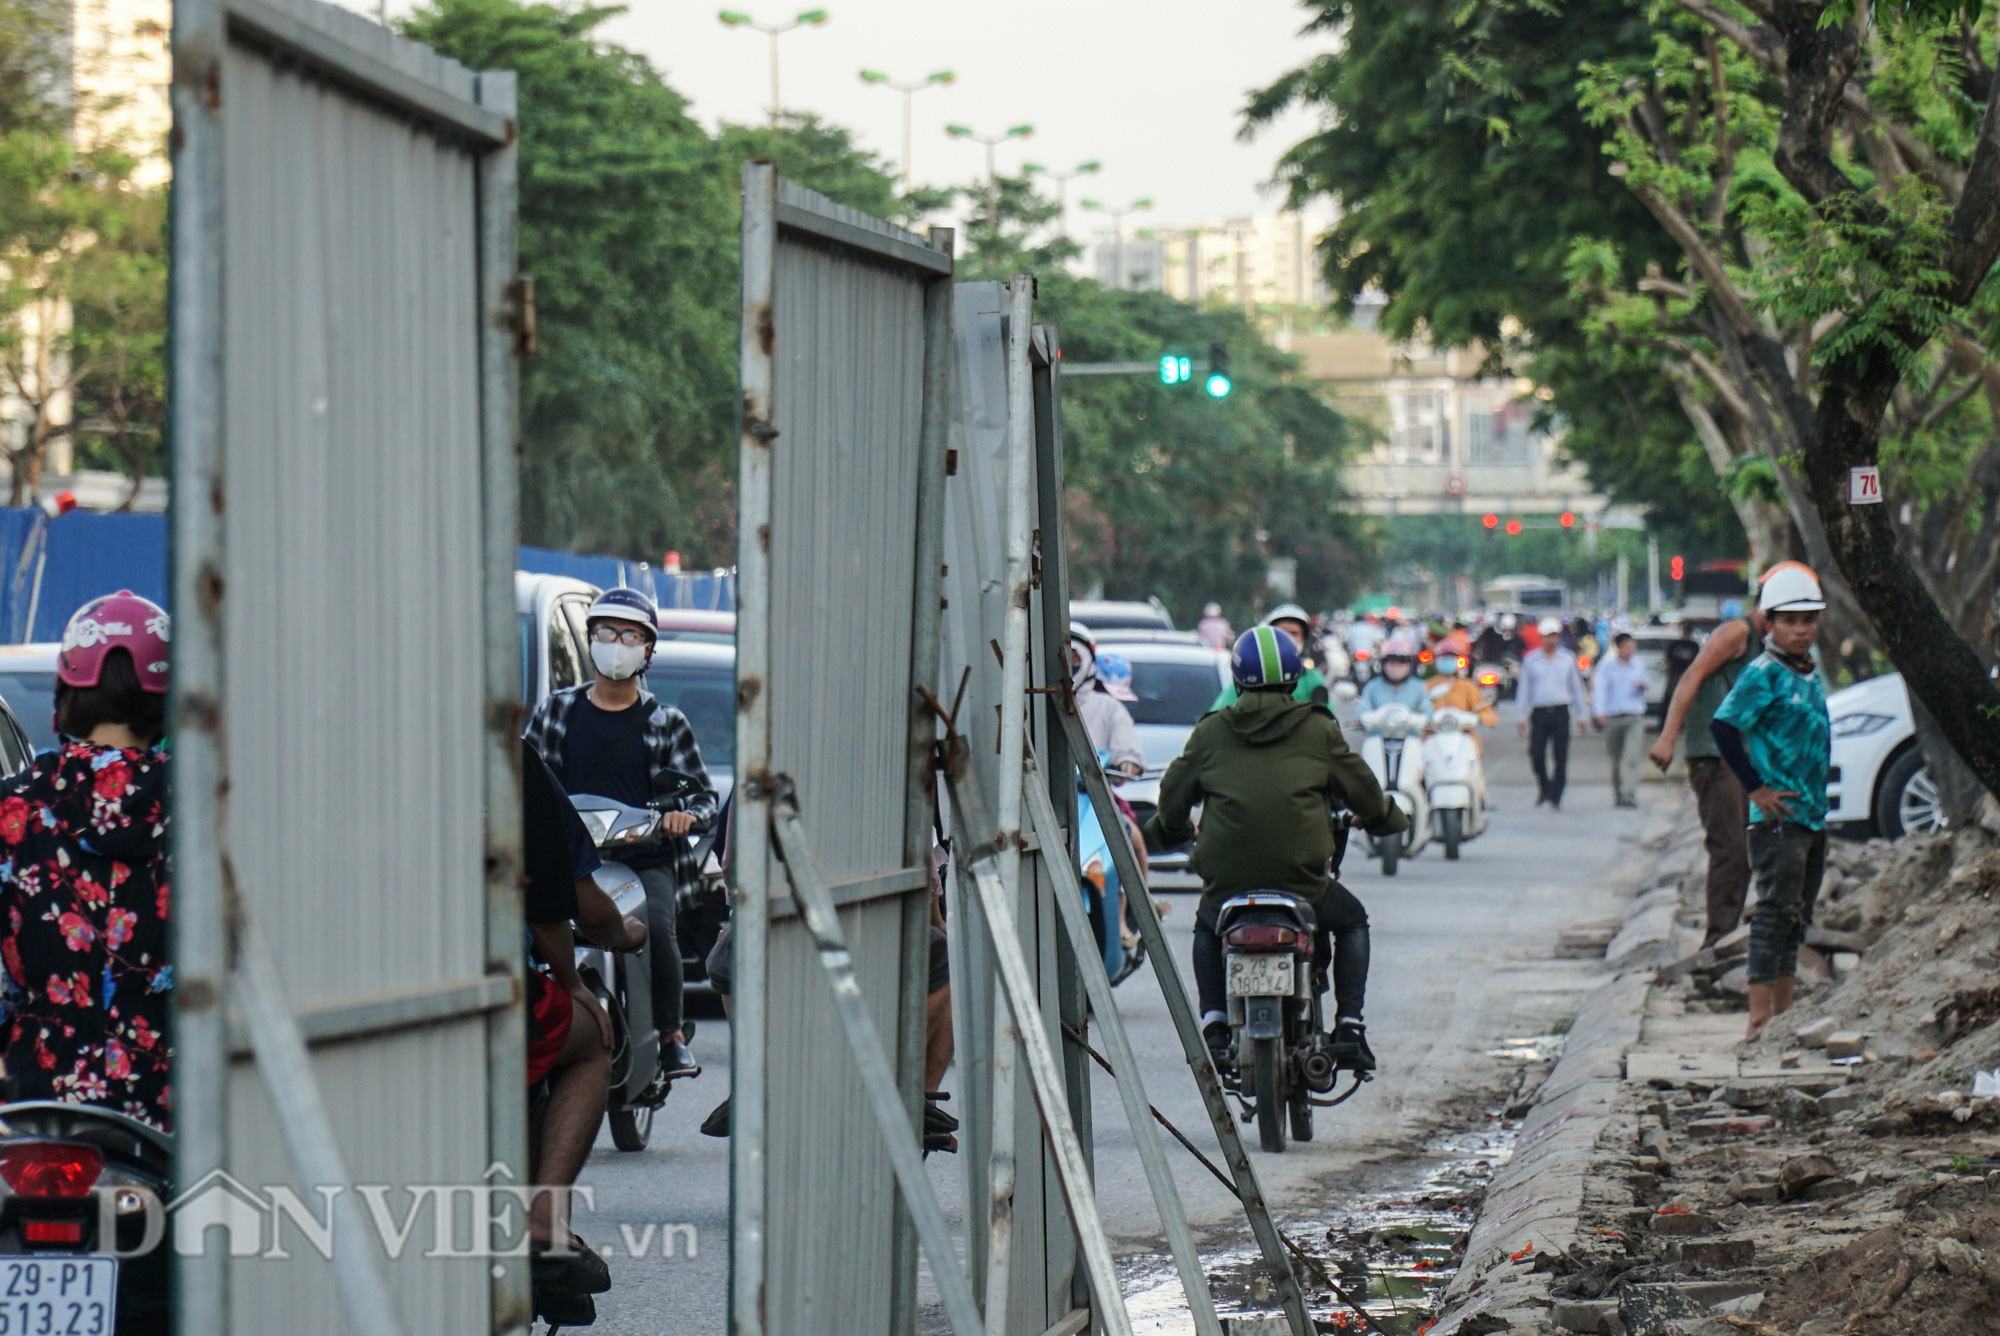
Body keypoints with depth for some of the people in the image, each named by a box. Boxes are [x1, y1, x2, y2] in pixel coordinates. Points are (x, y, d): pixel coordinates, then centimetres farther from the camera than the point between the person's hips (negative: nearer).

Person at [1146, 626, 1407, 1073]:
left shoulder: (1210, 732, 8)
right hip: (1302, 872, -1)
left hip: (1227, 879, 1)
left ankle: (1213, 1021, 16)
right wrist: (1387, 818, 36)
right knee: (1351, 921, 26)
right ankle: (1349, 1025, 12)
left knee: (1207, 928, 33)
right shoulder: (1318, 729, 5)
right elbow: (1362, 790, 14)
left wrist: (1169, 829, 38)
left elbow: (1173, 796, 15)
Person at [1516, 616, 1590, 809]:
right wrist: (1521, 716, 3)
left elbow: (1576, 688, 16)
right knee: (1536, 754, -7)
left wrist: (1582, 715, 14)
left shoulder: (1567, 659, 10)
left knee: (1561, 756, -4)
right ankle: (1545, 789, 16)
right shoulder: (1531, 660, 8)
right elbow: (1524, 689, 9)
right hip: (1539, 712, 0)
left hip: (1560, 713, 0)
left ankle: (1556, 797, 1)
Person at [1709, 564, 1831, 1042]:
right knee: (1777, 908, -14)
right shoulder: (1763, 674, -12)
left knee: (1798, 913, 13)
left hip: (1813, 813, 9)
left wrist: (1818, 796, 15)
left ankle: (1783, 1011, 21)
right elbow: (1723, 726, -20)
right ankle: (1760, 1015, -17)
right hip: (1779, 815, -9)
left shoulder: (1811, 673, 14)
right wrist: (1757, 790, -19)